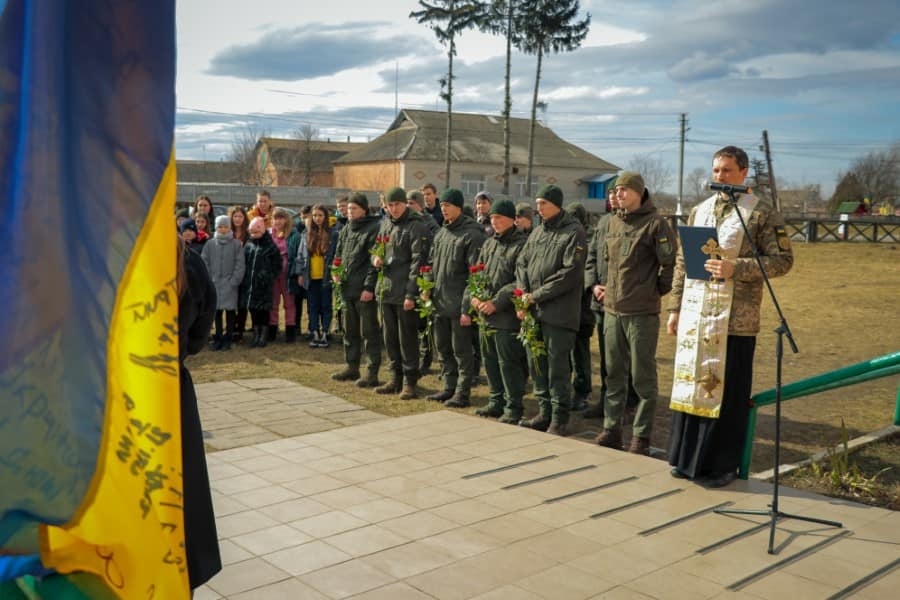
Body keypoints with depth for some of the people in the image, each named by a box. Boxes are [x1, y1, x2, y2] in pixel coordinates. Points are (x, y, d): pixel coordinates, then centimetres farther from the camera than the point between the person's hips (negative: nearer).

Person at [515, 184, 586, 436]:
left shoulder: (573, 232, -7)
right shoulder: (537, 232, 15)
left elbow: (571, 273, -15)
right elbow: (522, 263, 14)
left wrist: (536, 295, -13)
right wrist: (523, 294, -3)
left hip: (559, 312, -7)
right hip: (533, 311, 7)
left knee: (558, 367, -1)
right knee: (536, 363, 11)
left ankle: (560, 419, 9)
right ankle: (544, 413, 23)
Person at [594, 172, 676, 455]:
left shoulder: (655, 223, -10)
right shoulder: (612, 223, 11)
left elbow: (671, 263, -12)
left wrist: (657, 290, -4)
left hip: (642, 312, -7)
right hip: (612, 309, 7)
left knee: (643, 376, 2)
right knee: (613, 373, 14)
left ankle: (641, 435, 11)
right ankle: (611, 428, 24)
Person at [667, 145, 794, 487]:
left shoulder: (762, 213, -3)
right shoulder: (699, 211, 12)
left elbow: (783, 259, -8)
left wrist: (736, 268, -19)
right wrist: (675, 308, 10)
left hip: (734, 318, -5)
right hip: (694, 315, 5)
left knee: (727, 391, 2)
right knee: (689, 384, 9)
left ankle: (722, 465, 15)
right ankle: (688, 458, 22)